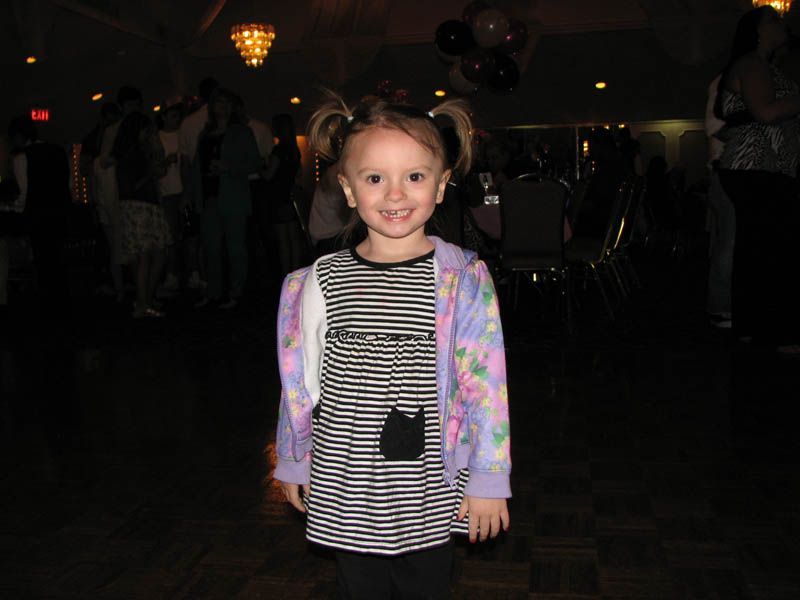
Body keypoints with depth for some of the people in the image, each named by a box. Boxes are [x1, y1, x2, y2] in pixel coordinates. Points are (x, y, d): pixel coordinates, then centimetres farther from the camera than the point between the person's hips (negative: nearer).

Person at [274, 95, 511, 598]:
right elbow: (303, 378, 5)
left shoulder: (464, 280, -9)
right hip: (345, 489, 2)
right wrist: (296, 462, 13)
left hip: (429, 490, -1)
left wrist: (488, 479, -2)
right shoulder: (325, 281, -5)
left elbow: (485, 383, -5)